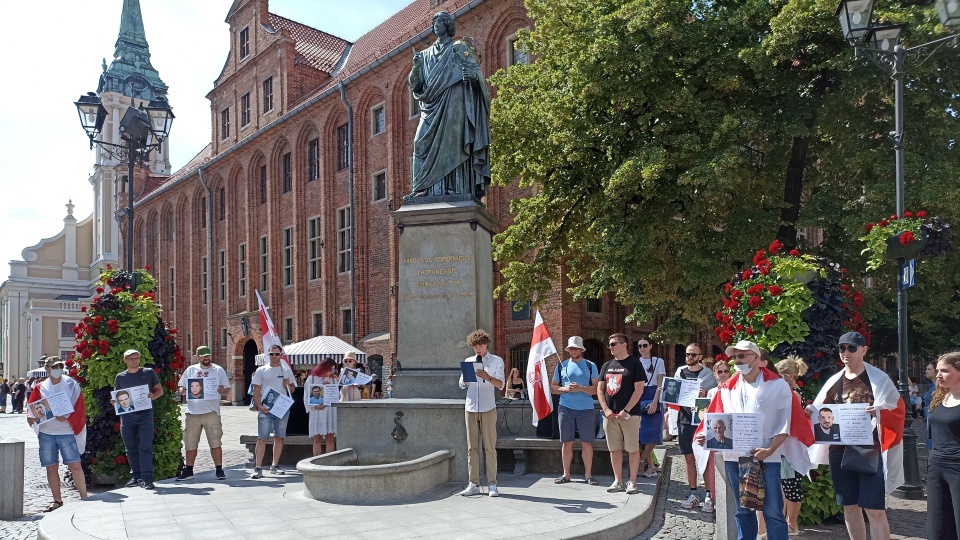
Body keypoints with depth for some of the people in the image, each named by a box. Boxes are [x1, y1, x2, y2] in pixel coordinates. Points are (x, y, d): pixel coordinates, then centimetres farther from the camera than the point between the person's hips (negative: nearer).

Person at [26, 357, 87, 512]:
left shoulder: (71, 385, 3)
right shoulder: (41, 388, 9)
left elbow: (77, 407, -3)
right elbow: (33, 408, 10)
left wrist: (66, 417, -19)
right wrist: (31, 417, -11)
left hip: (66, 432, -3)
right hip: (46, 433, 3)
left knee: (75, 465, -10)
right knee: (51, 467, 6)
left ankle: (84, 498, -4)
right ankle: (57, 500, 16)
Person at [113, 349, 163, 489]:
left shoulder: (149, 373, 5)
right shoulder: (120, 377, 11)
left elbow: (160, 390, 10)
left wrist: (153, 396, -11)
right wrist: (114, 401, -4)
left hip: (145, 413, -3)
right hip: (127, 415, 3)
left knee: (145, 446, -9)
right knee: (131, 448, 8)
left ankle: (147, 478, -9)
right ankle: (135, 475, 19)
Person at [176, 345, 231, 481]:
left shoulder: (219, 370, 5)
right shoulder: (190, 370, 12)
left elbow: (227, 390, 5)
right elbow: (181, 387, 15)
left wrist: (222, 391, -18)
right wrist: (183, 391, -9)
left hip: (211, 412, -3)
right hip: (192, 412, 3)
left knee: (215, 442, -4)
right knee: (190, 443, 9)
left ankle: (219, 469, 2)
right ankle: (188, 470, 20)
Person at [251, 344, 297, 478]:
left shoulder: (286, 370, 12)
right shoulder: (261, 370, 5)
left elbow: (293, 388, 18)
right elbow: (256, 390, 2)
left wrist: (288, 385, -5)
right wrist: (259, 406, -11)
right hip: (266, 407, -3)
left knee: (279, 437, 8)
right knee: (262, 438, -7)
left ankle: (275, 466, 17)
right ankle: (257, 468, -6)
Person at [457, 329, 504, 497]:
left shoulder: (496, 361, 5)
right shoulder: (468, 361, 15)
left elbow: (500, 384, -3)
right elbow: (461, 385, 13)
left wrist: (488, 377, -22)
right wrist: (466, 377, -10)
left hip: (488, 408, -3)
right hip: (470, 408, 3)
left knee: (490, 447, -3)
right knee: (472, 447, 3)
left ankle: (492, 484, 0)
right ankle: (474, 484, 6)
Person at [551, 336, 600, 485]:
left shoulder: (590, 366, 3)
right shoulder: (561, 366, 9)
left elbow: (596, 389, -3)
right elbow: (553, 387, 10)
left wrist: (581, 388, -17)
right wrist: (565, 389, -9)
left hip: (586, 409, -2)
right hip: (566, 408, 2)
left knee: (587, 443, 1)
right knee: (567, 442, 6)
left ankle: (588, 475, 10)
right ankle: (566, 474, 15)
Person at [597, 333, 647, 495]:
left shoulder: (634, 363, -3)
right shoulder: (607, 365, 13)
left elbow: (639, 389, -9)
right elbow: (600, 389, 12)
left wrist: (626, 411, -14)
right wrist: (606, 409, -2)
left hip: (629, 414, -5)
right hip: (610, 414, 5)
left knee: (632, 448, -1)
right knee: (614, 448, 8)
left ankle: (632, 482, 7)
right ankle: (618, 481, 16)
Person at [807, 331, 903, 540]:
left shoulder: (879, 379, -2)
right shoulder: (834, 381, 9)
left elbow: (898, 409, -6)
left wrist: (880, 412, -26)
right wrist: (810, 414, -7)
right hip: (839, 452, 5)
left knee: (875, 510, -5)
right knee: (850, 507, 12)